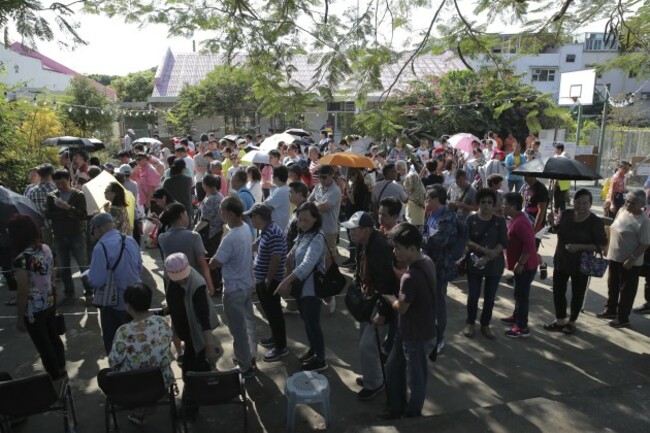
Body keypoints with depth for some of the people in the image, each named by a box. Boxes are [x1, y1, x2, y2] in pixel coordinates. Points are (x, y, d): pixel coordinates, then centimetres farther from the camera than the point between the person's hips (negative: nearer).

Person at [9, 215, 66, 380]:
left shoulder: (21, 260, -26)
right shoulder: (46, 248, -5)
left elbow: (22, 292, -20)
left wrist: (19, 318, -9)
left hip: (33, 309, -7)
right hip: (50, 302, 7)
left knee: (43, 344, 12)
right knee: (54, 337, 24)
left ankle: (55, 378, 28)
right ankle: (61, 369, 41)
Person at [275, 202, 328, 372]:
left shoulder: (317, 238, -22)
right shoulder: (303, 235, 6)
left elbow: (307, 265, -34)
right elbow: (293, 258, 13)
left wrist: (286, 281, -40)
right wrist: (288, 282, 1)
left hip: (312, 288, -9)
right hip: (301, 286, 9)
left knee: (313, 323, 1)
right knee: (306, 321, 21)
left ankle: (321, 360, 16)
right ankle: (313, 349, 40)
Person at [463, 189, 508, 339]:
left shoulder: (500, 221, -2)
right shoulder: (471, 219, -4)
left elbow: (503, 243, -8)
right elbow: (466, 240, -8)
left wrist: (487, 258, -19)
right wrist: (483, 249, -23)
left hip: (494, 265, 1)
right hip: (474, 262, -1)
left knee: (490, 297, 9)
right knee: (473, 295, 4)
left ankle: (485, 325, 26)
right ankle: (470, 323, 23)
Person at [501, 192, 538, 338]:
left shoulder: (520, 223, -25)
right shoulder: (516, 219, 9)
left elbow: (529, 246, -30)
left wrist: (520, 264, -22)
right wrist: (518, 263, 18)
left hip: (525, 266, -10)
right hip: (521, 265, 10)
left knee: (521, 295, 0)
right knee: (519, 293, 22)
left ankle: (522, 327, 10)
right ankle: (516, 317, 37)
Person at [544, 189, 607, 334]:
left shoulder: (595, 222, -15)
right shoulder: (566, 214, -2)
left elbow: (601, 245, -15)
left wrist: (579, 247, -25)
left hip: (581, 265, -5)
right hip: (561, 261, 5)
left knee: (577, 294, 11)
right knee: (558, 291, 12)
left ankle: (571, 322, 28)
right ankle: (560, 320, 27)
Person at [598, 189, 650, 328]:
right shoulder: (622, 210, 3)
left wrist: (631, 259, -22)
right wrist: (606, 247, 16)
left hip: (630, 262, -8)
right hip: (614, 256, 8)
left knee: (626, 290, 5)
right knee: (612, 286, 20)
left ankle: (623, 318, 16)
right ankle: (610, 310, 37)